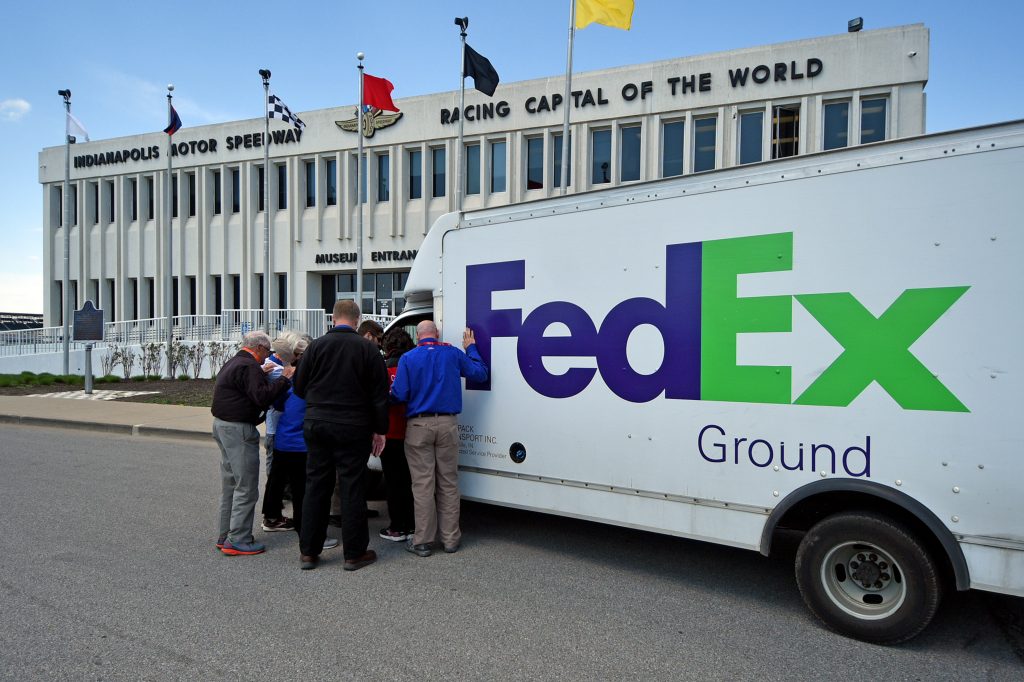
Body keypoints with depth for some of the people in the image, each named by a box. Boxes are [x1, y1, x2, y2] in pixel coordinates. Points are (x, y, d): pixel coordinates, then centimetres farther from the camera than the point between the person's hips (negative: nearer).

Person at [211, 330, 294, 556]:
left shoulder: (233, 363, 17)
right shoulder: (249, 367, -16)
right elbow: (262, 397, -24)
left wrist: (264, 375, 16)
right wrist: (285, 379, -19)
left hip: (222, 425, 11)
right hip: (238, 429, -11)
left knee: (230, 484, 17)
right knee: (246, 487, -4)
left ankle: (225, 536, 25)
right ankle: (238, 540, 1)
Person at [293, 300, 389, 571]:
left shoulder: (316, 346, 1)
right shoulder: (367, 348, -5)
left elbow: (299, 388, 7)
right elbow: (379, 393, -5)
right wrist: (380, 430, 2)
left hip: (316, 425, 3)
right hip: (353, 427, -3)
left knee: (316, 486, 12)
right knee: (353, 488, 4)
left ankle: (308, 552, 20)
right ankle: (354, 554, 11)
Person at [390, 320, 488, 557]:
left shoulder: (408, 358, -3)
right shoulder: (453, 353, 3)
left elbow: (399, 395, -8)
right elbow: (480, 373, 10)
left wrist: (389, 391, 16)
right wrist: (471, 348, 23)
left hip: (418, 426, -2)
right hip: (447, 424, 2)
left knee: (423, 484, 3)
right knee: (448, 483, 10)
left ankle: (423, 541, 10)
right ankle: (451, 539, 16)